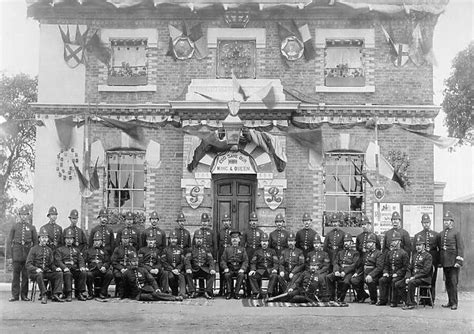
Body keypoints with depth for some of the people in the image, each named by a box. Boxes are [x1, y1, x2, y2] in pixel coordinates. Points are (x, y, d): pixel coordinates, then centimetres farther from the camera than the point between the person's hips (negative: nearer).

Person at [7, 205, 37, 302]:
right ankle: (15, 295, 1)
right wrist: (9, 256, -1)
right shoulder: (14, 227, 7)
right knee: (16, 274, -2)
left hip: (27, 252, 1)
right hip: (16, 252, -1)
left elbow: (35, 242, 10)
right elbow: (9, 242, 5)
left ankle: (24, 295, 8)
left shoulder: (32, 227, 9)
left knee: (26, 275, 2)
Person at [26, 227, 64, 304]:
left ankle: (55, 295, -24)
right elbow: (28, 264, -6)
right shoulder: (34, 249, 0)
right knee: (39, 275, -38)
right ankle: (43, 296, -35)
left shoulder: (49, 250, 15)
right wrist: (36, 269, -25)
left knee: (59, 273, -18)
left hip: (47, 272, 5)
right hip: (35, 272, -5)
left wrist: (56, 268, -5)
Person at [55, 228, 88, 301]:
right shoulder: (60, 250, 14)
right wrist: (64, 267, -20)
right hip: (65, 269, -3)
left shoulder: (76, 250, 26)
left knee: (83, 273, -28)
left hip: (75, 269, 3)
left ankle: (79, 293, -22)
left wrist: (82, 266, -9)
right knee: (68, 274, -37)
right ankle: (68, 295, -35)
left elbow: (81, 260, 15)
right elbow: (58, 261, 0)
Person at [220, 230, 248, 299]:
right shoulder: (227, 249, 15)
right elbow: (223, 260, 9)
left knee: (241, 275, -33)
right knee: (227, 275, -32)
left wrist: (242, 268, -13)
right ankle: (229, 292, -20)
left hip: (239, 268, 0)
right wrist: (225, 268, -11)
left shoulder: (242, 249, 14)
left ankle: (236, 292, -26)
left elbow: (245, 260, 6)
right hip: (229, 268, 1)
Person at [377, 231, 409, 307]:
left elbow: (405, 267, -6)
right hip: (390, 274, 5)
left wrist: (397, 273, -16)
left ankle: (394, 302, -21)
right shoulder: (389, 253, 17)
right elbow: (386, 264, 19)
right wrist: (385, 272, -1)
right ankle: (383, 300, -14)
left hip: (399, 275, -5)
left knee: (394, 281, -33)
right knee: (382, 280, -21)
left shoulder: (404, 253, -1)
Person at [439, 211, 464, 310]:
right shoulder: (441, 234, 14)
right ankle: (450, 301, 17)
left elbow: (461, 248, -6)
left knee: (453, 282, -8)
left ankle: (454, 303, -4)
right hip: (445, 262, 5)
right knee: (447, 282, 9)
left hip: (453, 261, -5)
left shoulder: (456, 233, -2)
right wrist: (439, 261, 15)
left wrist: (459, 261, -14)